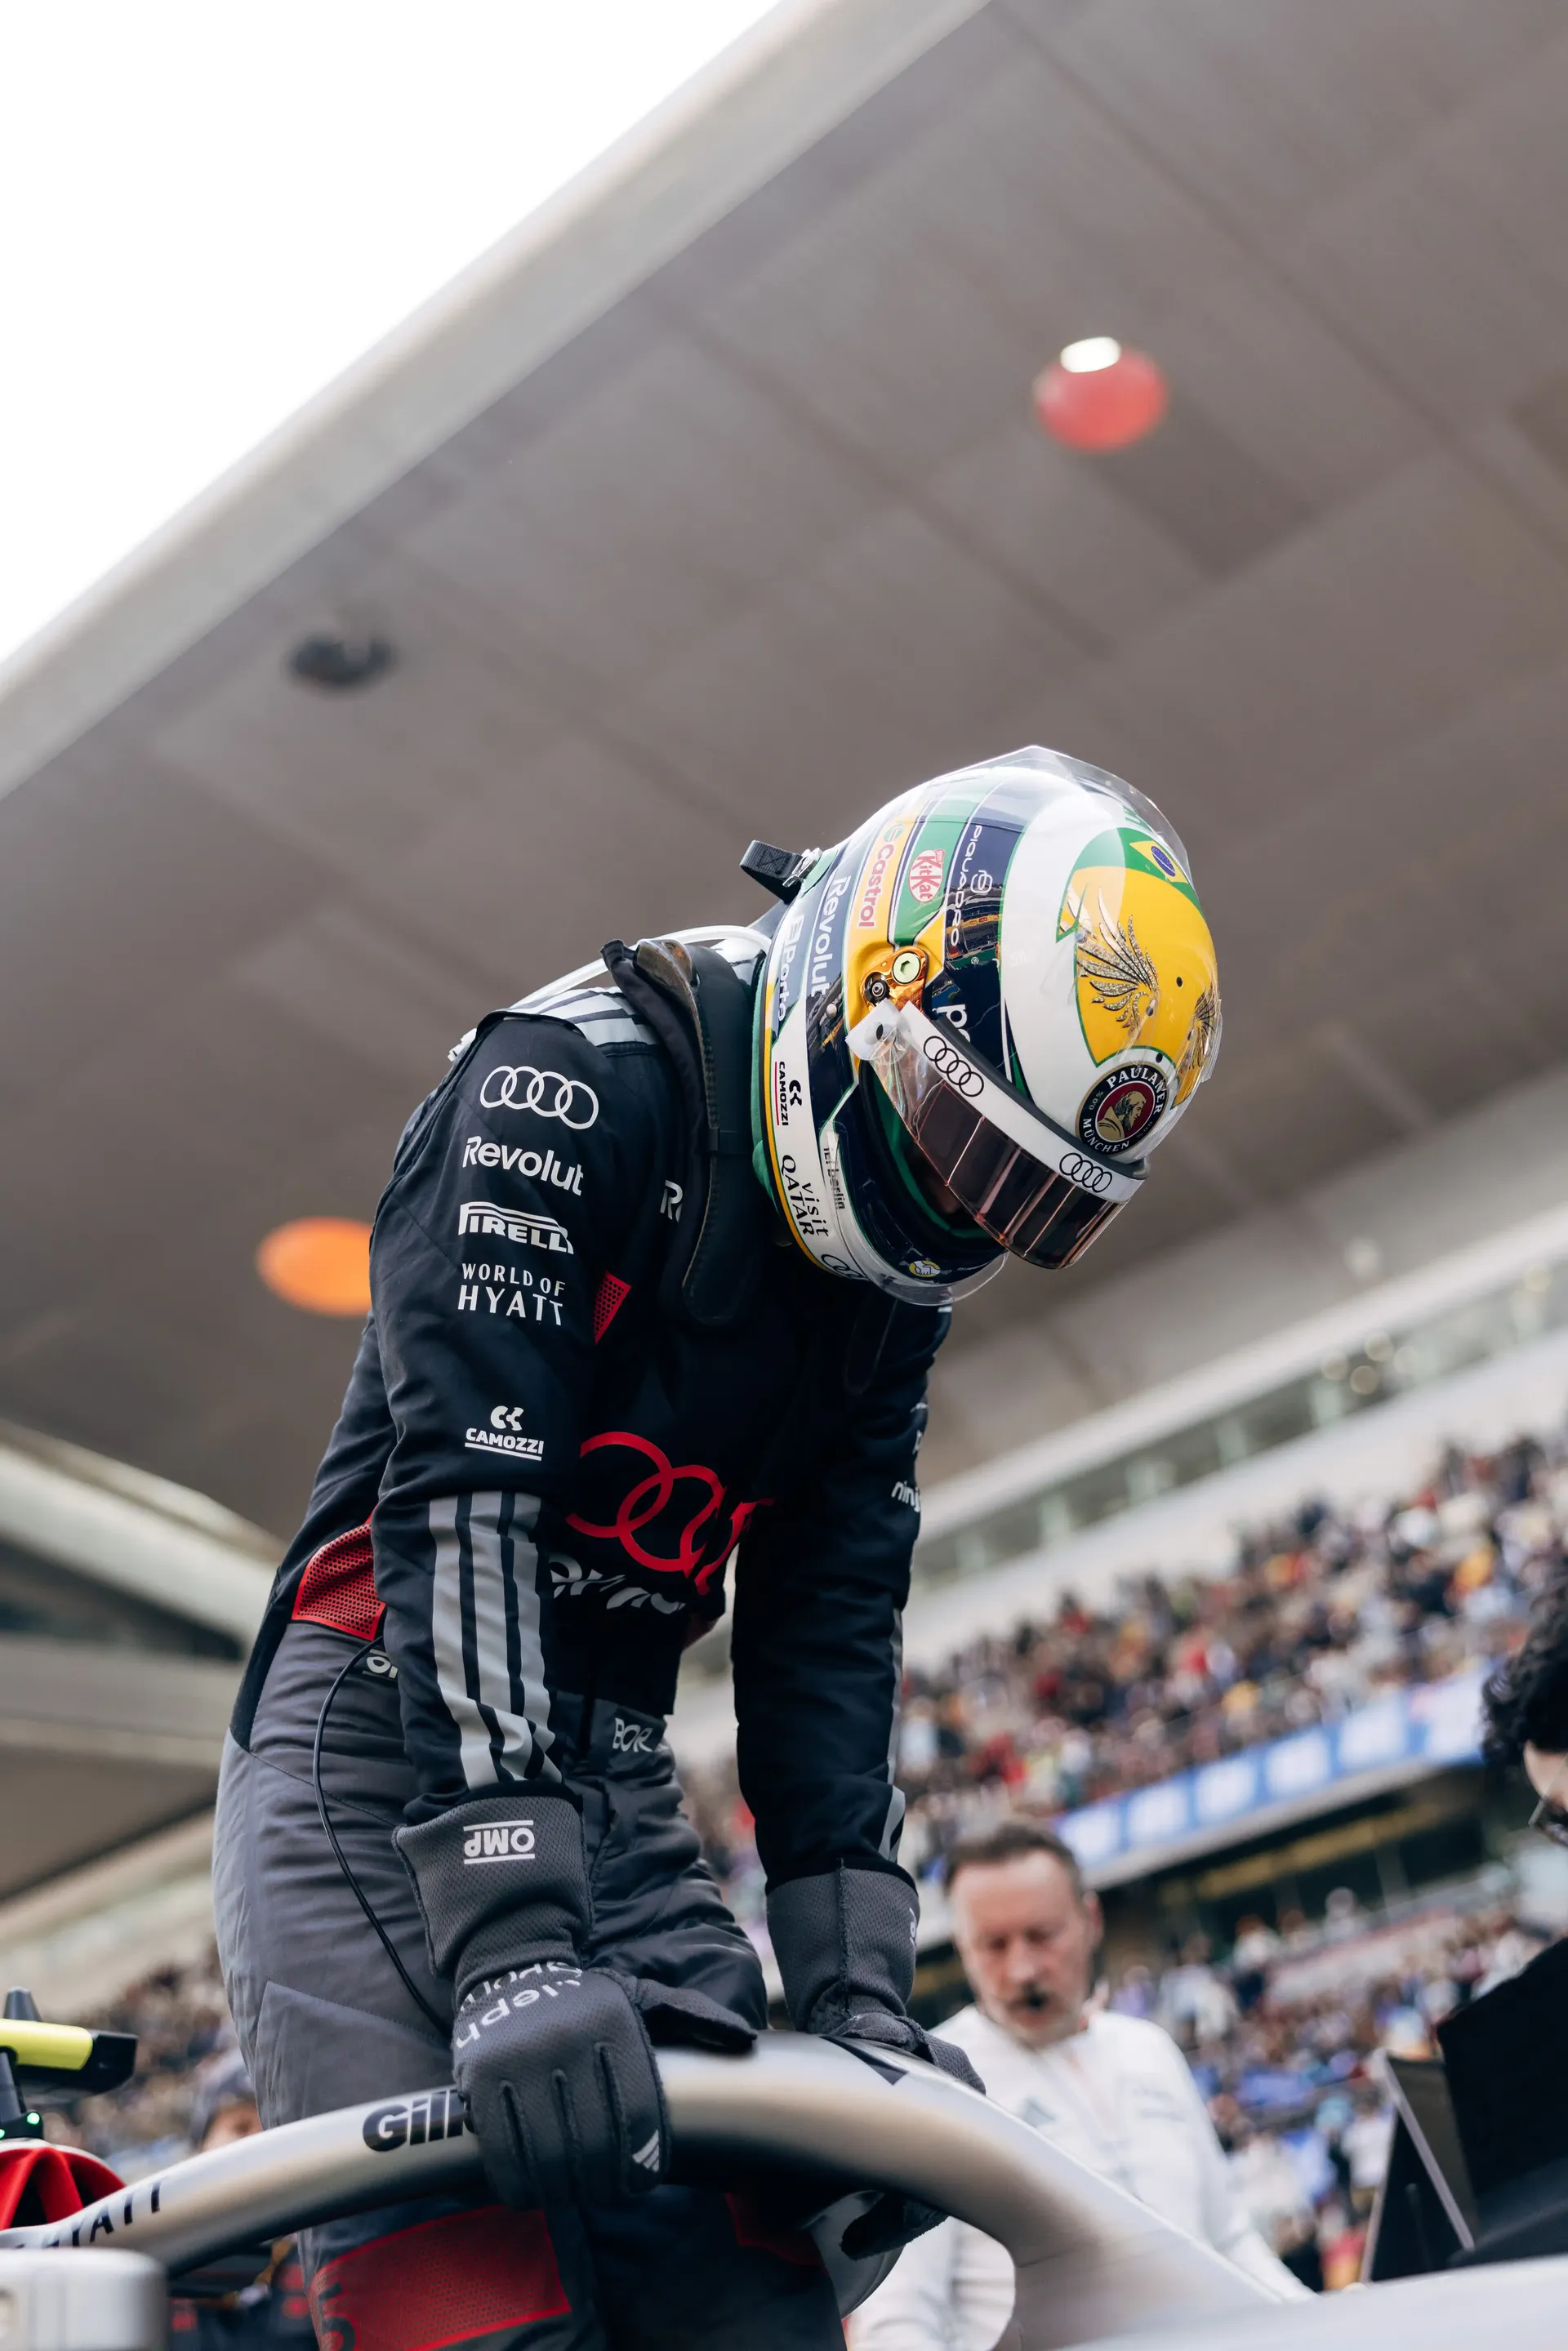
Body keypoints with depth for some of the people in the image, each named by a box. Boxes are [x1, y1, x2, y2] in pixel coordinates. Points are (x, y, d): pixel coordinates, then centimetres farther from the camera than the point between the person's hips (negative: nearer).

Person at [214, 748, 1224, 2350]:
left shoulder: (887, 1274, 9)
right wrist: (510, 1935, -29)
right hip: (384, 1754, -7)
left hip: (618, 1792, 7)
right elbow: (459, 1493, -23)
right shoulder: (580, 1076, -13)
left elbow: (830, 1623, 8)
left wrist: (852, 1978, -1)